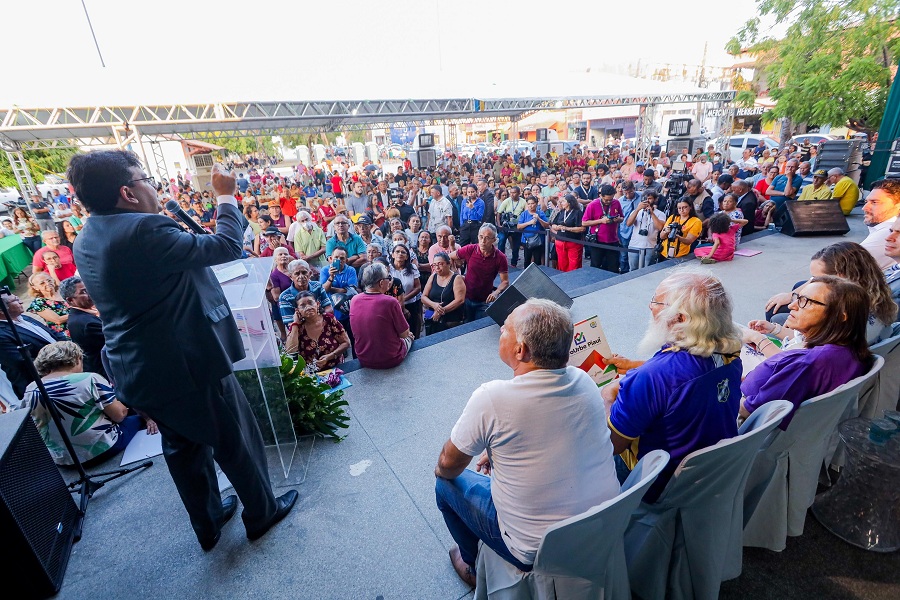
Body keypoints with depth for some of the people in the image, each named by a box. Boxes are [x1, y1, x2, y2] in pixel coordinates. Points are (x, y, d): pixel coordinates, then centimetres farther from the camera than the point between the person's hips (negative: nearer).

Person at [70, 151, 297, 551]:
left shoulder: (86, 240, 5)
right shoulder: (142, 230, -25)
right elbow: (226, 246, -21)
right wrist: (226, 196, -8)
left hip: (136, 369, 9)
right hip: (189, 365, -9)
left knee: (182, 445, 24)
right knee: (236, 440, 13)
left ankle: (207, 524, 44)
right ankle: (261, 513, 35)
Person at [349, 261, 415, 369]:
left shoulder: (354, 300, -10)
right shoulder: (390, 302, -27)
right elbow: (404, 334, -16)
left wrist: (386, 288, 8)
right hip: (390, 361, -5)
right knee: (409, 337, 29)